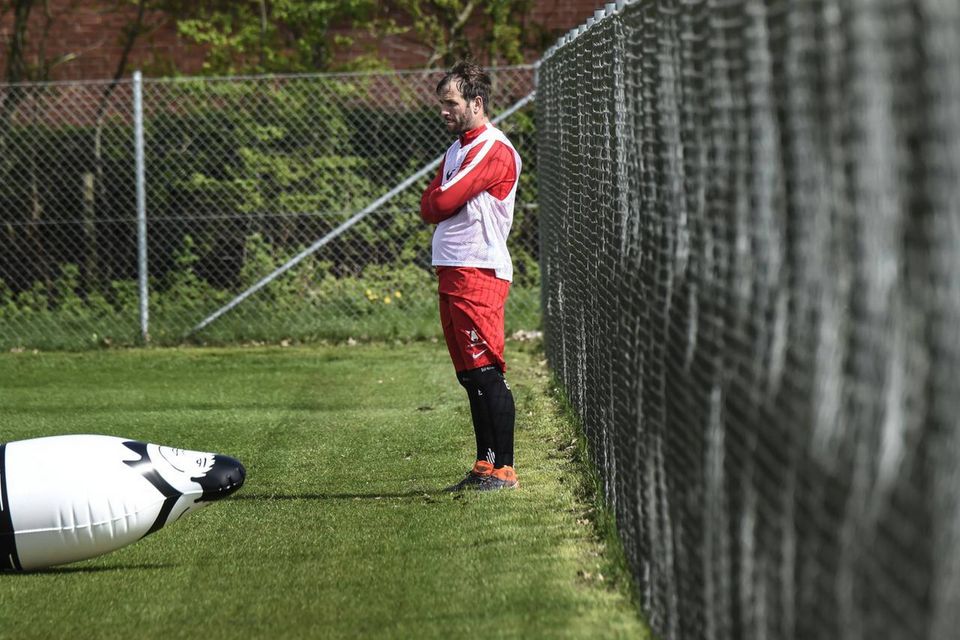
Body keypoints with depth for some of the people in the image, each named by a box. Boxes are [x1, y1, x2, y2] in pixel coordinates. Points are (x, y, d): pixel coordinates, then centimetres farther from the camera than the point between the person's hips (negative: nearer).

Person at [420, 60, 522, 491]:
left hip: (479, 273, -9)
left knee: (486, 372, -12)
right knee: (470, 375, 10)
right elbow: (429, 209, 16)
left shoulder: (495, 151, -11)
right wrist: (439, 203, -3)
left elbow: (443, 202, -16)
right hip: (452, 273, 9)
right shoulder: (456, 150, 20)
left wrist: (438, 200, 4)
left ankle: (504, 469, -12)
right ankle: (484, 467, 13)